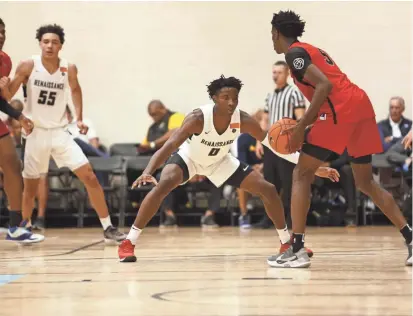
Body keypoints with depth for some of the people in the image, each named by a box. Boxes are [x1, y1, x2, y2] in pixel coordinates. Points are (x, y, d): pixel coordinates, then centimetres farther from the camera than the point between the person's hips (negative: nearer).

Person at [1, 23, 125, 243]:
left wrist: (79, 118, 11)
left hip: (59, 132, 2)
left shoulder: (69, 69, -4)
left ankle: (108, 228, -2)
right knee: (30, 186, 8)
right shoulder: (28, 66, -11)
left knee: (90, 177, -7)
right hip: (35, 133, -1)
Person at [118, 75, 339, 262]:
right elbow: (168, 146, -42)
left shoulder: (243, 120, -26)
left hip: (219, 162, 4)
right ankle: (128, 243, -25)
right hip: (188, 158, -4)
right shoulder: (198, 118, -37)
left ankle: (287, 242, 13)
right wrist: (147, 172, -61)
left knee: (268, 190, -5)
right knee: (162, 187, -33)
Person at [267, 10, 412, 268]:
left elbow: (324, 86, -15)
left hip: (341, 111, -9)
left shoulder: (294, 53, -1)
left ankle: (297, 251, -8)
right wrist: (305, 126, 25)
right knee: (366, 182, 17)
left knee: (302, 175, -1)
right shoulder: (312, 50, 28)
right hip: (362, 105, 9)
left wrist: (301, 127, -13)